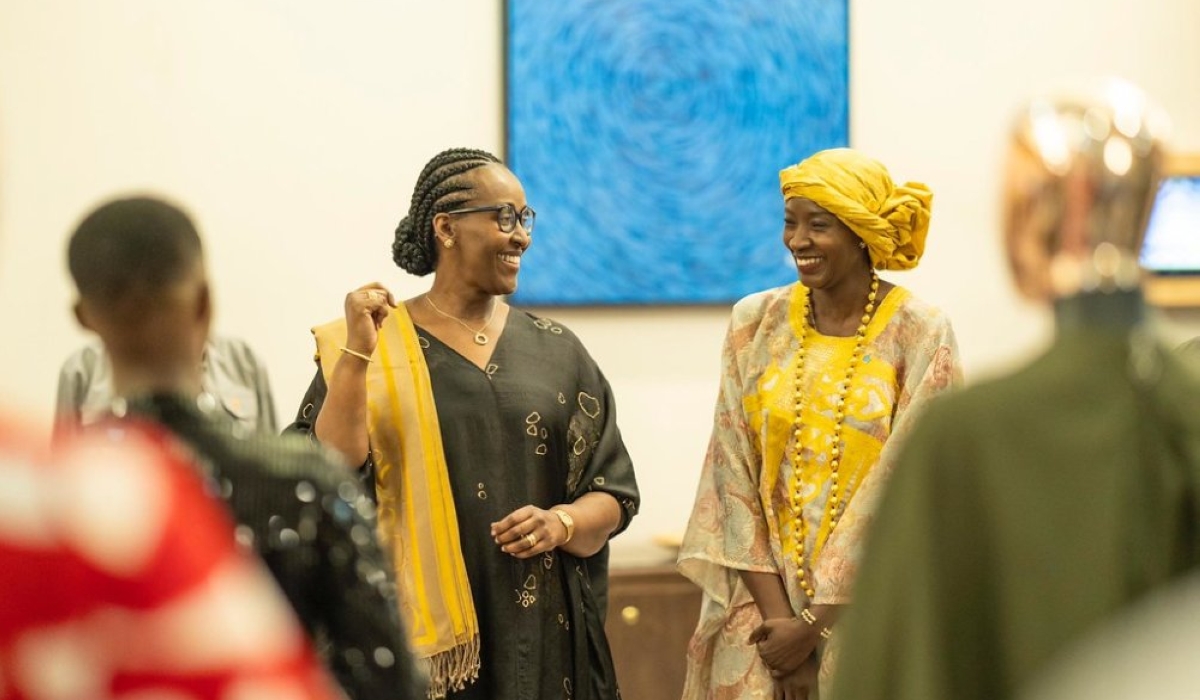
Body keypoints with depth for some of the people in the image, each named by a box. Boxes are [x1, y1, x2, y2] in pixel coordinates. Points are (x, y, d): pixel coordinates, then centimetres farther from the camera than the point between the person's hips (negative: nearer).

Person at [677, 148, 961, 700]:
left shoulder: (920, 336, -7)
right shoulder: (755, 324, 2)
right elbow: (734, 475, -1)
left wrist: (815, 624, -11)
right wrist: (776, 614, -10)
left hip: (869, 616, -2)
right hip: (762, 610, 2)